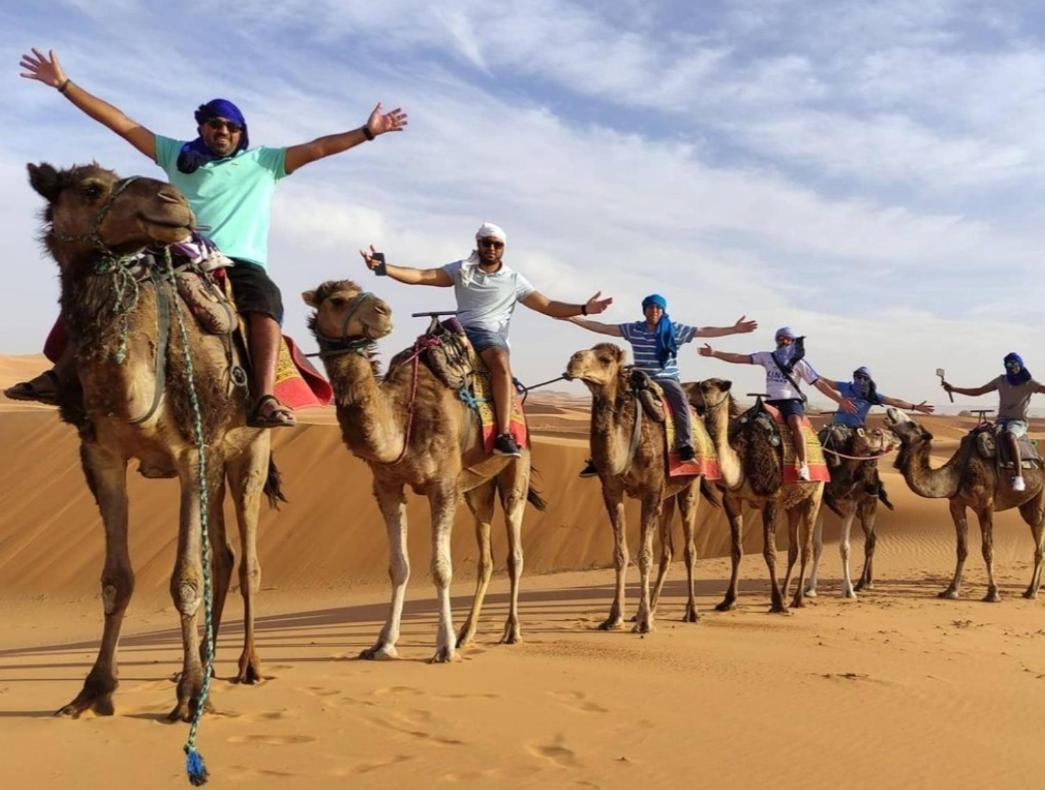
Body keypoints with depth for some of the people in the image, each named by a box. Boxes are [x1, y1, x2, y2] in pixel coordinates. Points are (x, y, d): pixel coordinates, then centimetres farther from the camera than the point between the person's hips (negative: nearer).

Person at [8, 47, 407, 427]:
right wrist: (63, 84, 16)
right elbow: (120, 122, 18)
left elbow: (317, 148, 11)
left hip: (240, 262, -2)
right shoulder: (177, 154, 19)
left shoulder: (263, 162, 16)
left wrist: (367, 131, 3)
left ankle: (265, 399, -46)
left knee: (266, 301, -35)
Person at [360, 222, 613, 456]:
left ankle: (504, 436, -41)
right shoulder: (461, 269, 13)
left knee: (501, 362, -37)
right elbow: (421, 276, 2)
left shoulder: (514, 279, 11)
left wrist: (583, 309, -2)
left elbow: (549, 306, 11)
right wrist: (382, 267, -11)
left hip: (491, 334, -2)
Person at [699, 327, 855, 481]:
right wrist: (714, 353, -6)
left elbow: (819, 384, 7)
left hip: (792, 400, -3)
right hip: (771, 401, 3)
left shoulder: (799, 362, 7)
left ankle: (803, 466, -32)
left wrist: (840, 400, 0)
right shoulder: (767, 357, 12)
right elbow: (740, 358, 5)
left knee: (796, 424, -33)